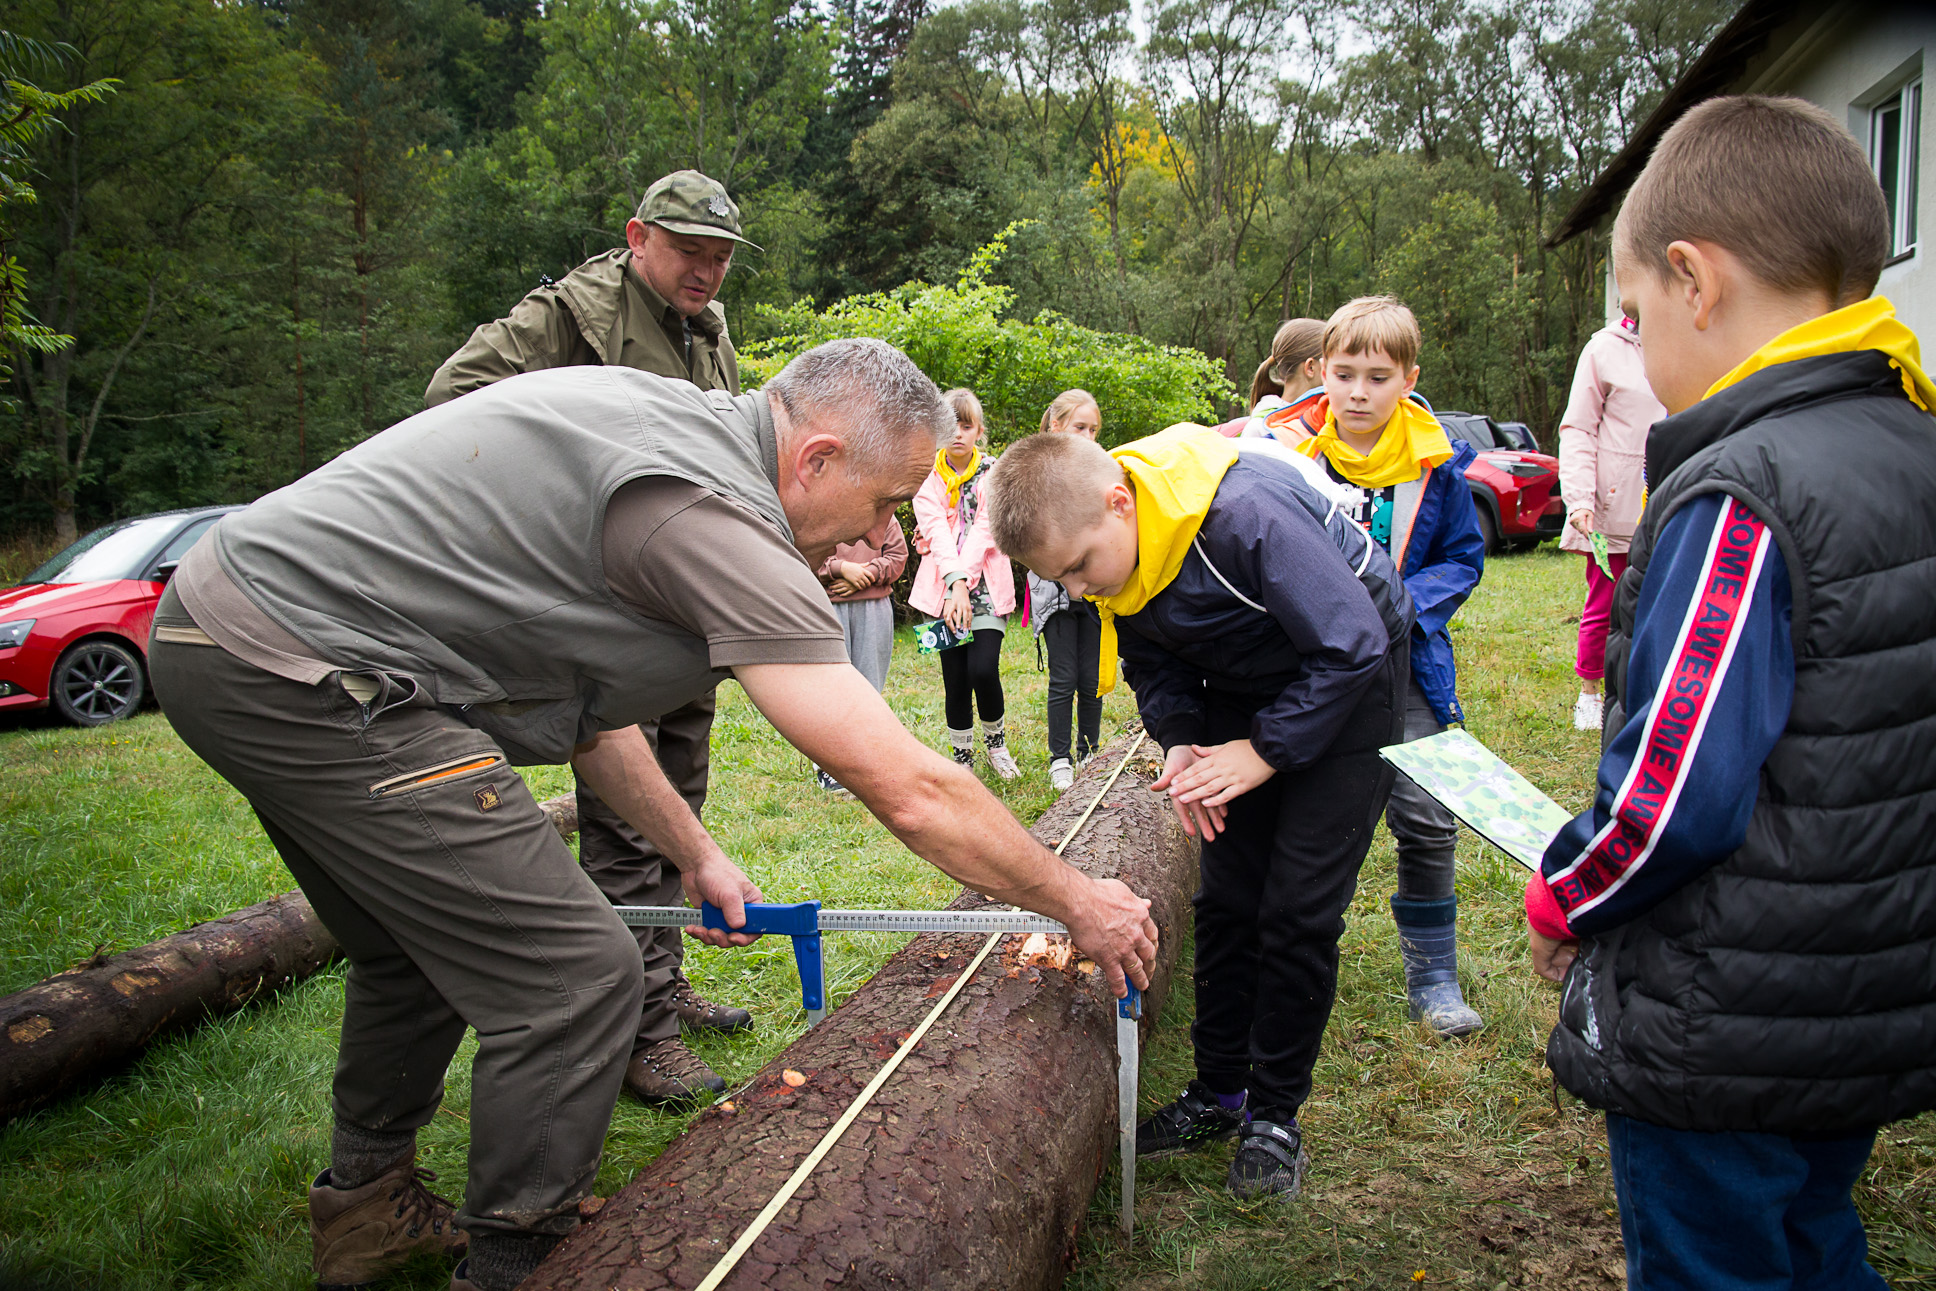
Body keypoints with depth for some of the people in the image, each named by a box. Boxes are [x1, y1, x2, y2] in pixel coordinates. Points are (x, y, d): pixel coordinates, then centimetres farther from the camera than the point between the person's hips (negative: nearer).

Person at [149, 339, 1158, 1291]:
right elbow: (912, 793, -20)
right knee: (574, 979, -6)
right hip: (303, 669, -11)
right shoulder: (717, 518, -20)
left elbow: (575, 686, 17)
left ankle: (366, 1207, 44)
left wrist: (695, 855, 19)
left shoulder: (666, 421, 10)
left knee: (421, 949, 26)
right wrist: (1077, 902, -5)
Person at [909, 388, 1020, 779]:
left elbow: (983, 531, -10)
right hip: (943, 587, 1)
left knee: (983, 670, -16)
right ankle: (962, 758, 16)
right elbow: (936, 529, -10)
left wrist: (964, 583, -21)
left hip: (987, 587, -1)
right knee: (955, 680, 1)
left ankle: (995, 739, 12)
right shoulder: (926, 477, 4)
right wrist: (955, 582, -24)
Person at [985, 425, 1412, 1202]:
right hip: (1243, 690, 6)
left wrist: (1265, 751, -26)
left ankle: (1275, 1115, 10)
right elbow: (1153, 664, 2)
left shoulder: (1246, 514, -37)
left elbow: (1353, 646, -30)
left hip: (1344, 683, -6)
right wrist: (1181, 742, -15)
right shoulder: (1110, 553, -13)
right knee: (1226, 898, 6)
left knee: (1298, 908, -7)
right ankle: (1218, 1094, 21)